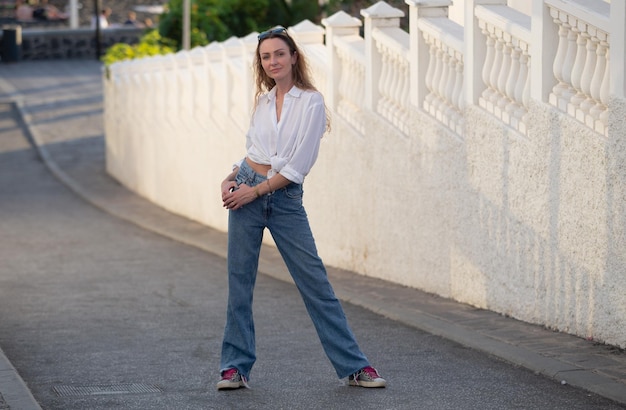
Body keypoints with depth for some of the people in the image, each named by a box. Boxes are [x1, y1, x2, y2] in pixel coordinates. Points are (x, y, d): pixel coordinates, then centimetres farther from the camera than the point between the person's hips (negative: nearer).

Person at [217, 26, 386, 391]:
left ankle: (354, 366, 1)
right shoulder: (263, 100, 10)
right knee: (240, 281, 4)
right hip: (246, 190, 4)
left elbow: (299, 164, -12)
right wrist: (232, 178, 1)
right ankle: (235, 367, 11)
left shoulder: (311, 102, -6)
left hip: (286, 198, -4)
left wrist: (255, 190, -11)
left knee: (315, 281, -4)